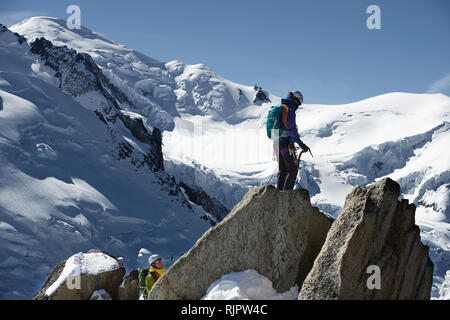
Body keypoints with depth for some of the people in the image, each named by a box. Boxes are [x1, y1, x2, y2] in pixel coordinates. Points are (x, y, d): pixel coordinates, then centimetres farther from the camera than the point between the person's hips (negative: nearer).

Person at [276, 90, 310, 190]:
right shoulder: (289, 109, -11)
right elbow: (291, 129, -19)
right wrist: (301, 144, -17)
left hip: (277, 143, 9)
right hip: (286, 143, -9)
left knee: (282, 171, 13)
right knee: (293, 169, -4)